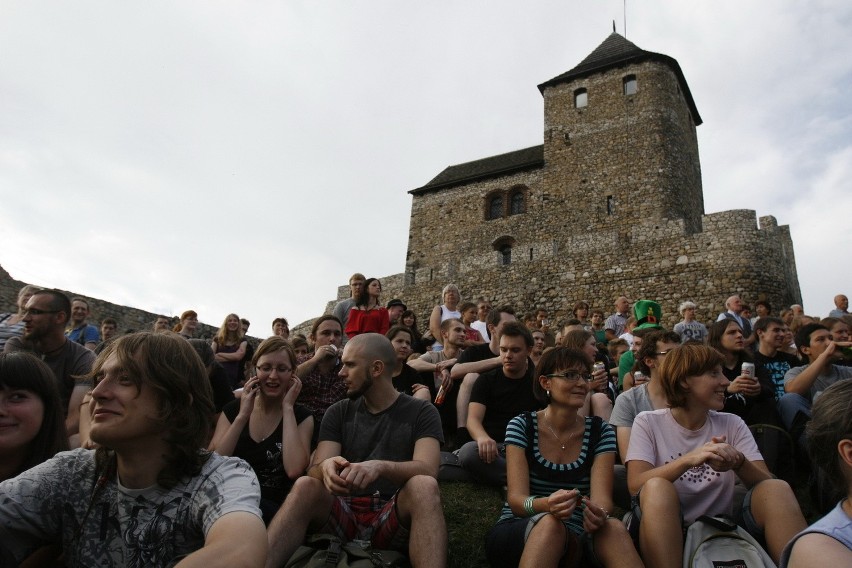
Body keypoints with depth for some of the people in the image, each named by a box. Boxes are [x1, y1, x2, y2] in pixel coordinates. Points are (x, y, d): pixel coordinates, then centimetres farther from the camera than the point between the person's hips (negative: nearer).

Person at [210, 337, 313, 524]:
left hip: (275, 509, -1)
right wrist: (243, 415, -13)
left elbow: (294, 471, -20)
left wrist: (287, 408, -13)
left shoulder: (301, 416, 0)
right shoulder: (232, 409, 6)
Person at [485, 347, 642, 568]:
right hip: (516, 534, -1)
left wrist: (598, 515, -37)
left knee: (613, 527, -32)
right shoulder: (521, 426, -7)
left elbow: (602, 498, -12)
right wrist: (545, 505, -39)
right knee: (550, 523, -36)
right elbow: (516, 499, -16)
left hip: (572, 539, 1)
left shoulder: (600, 431, 0)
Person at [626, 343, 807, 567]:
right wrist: (688, 460, -31)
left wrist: (739, 462, -26)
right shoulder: (648, 423, -3)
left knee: (777, 489, -21)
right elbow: (636, 485, -16)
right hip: (666, 535, -3)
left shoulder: (733, 425, 8)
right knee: (657, 488, -35)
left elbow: (768, 485, -3)